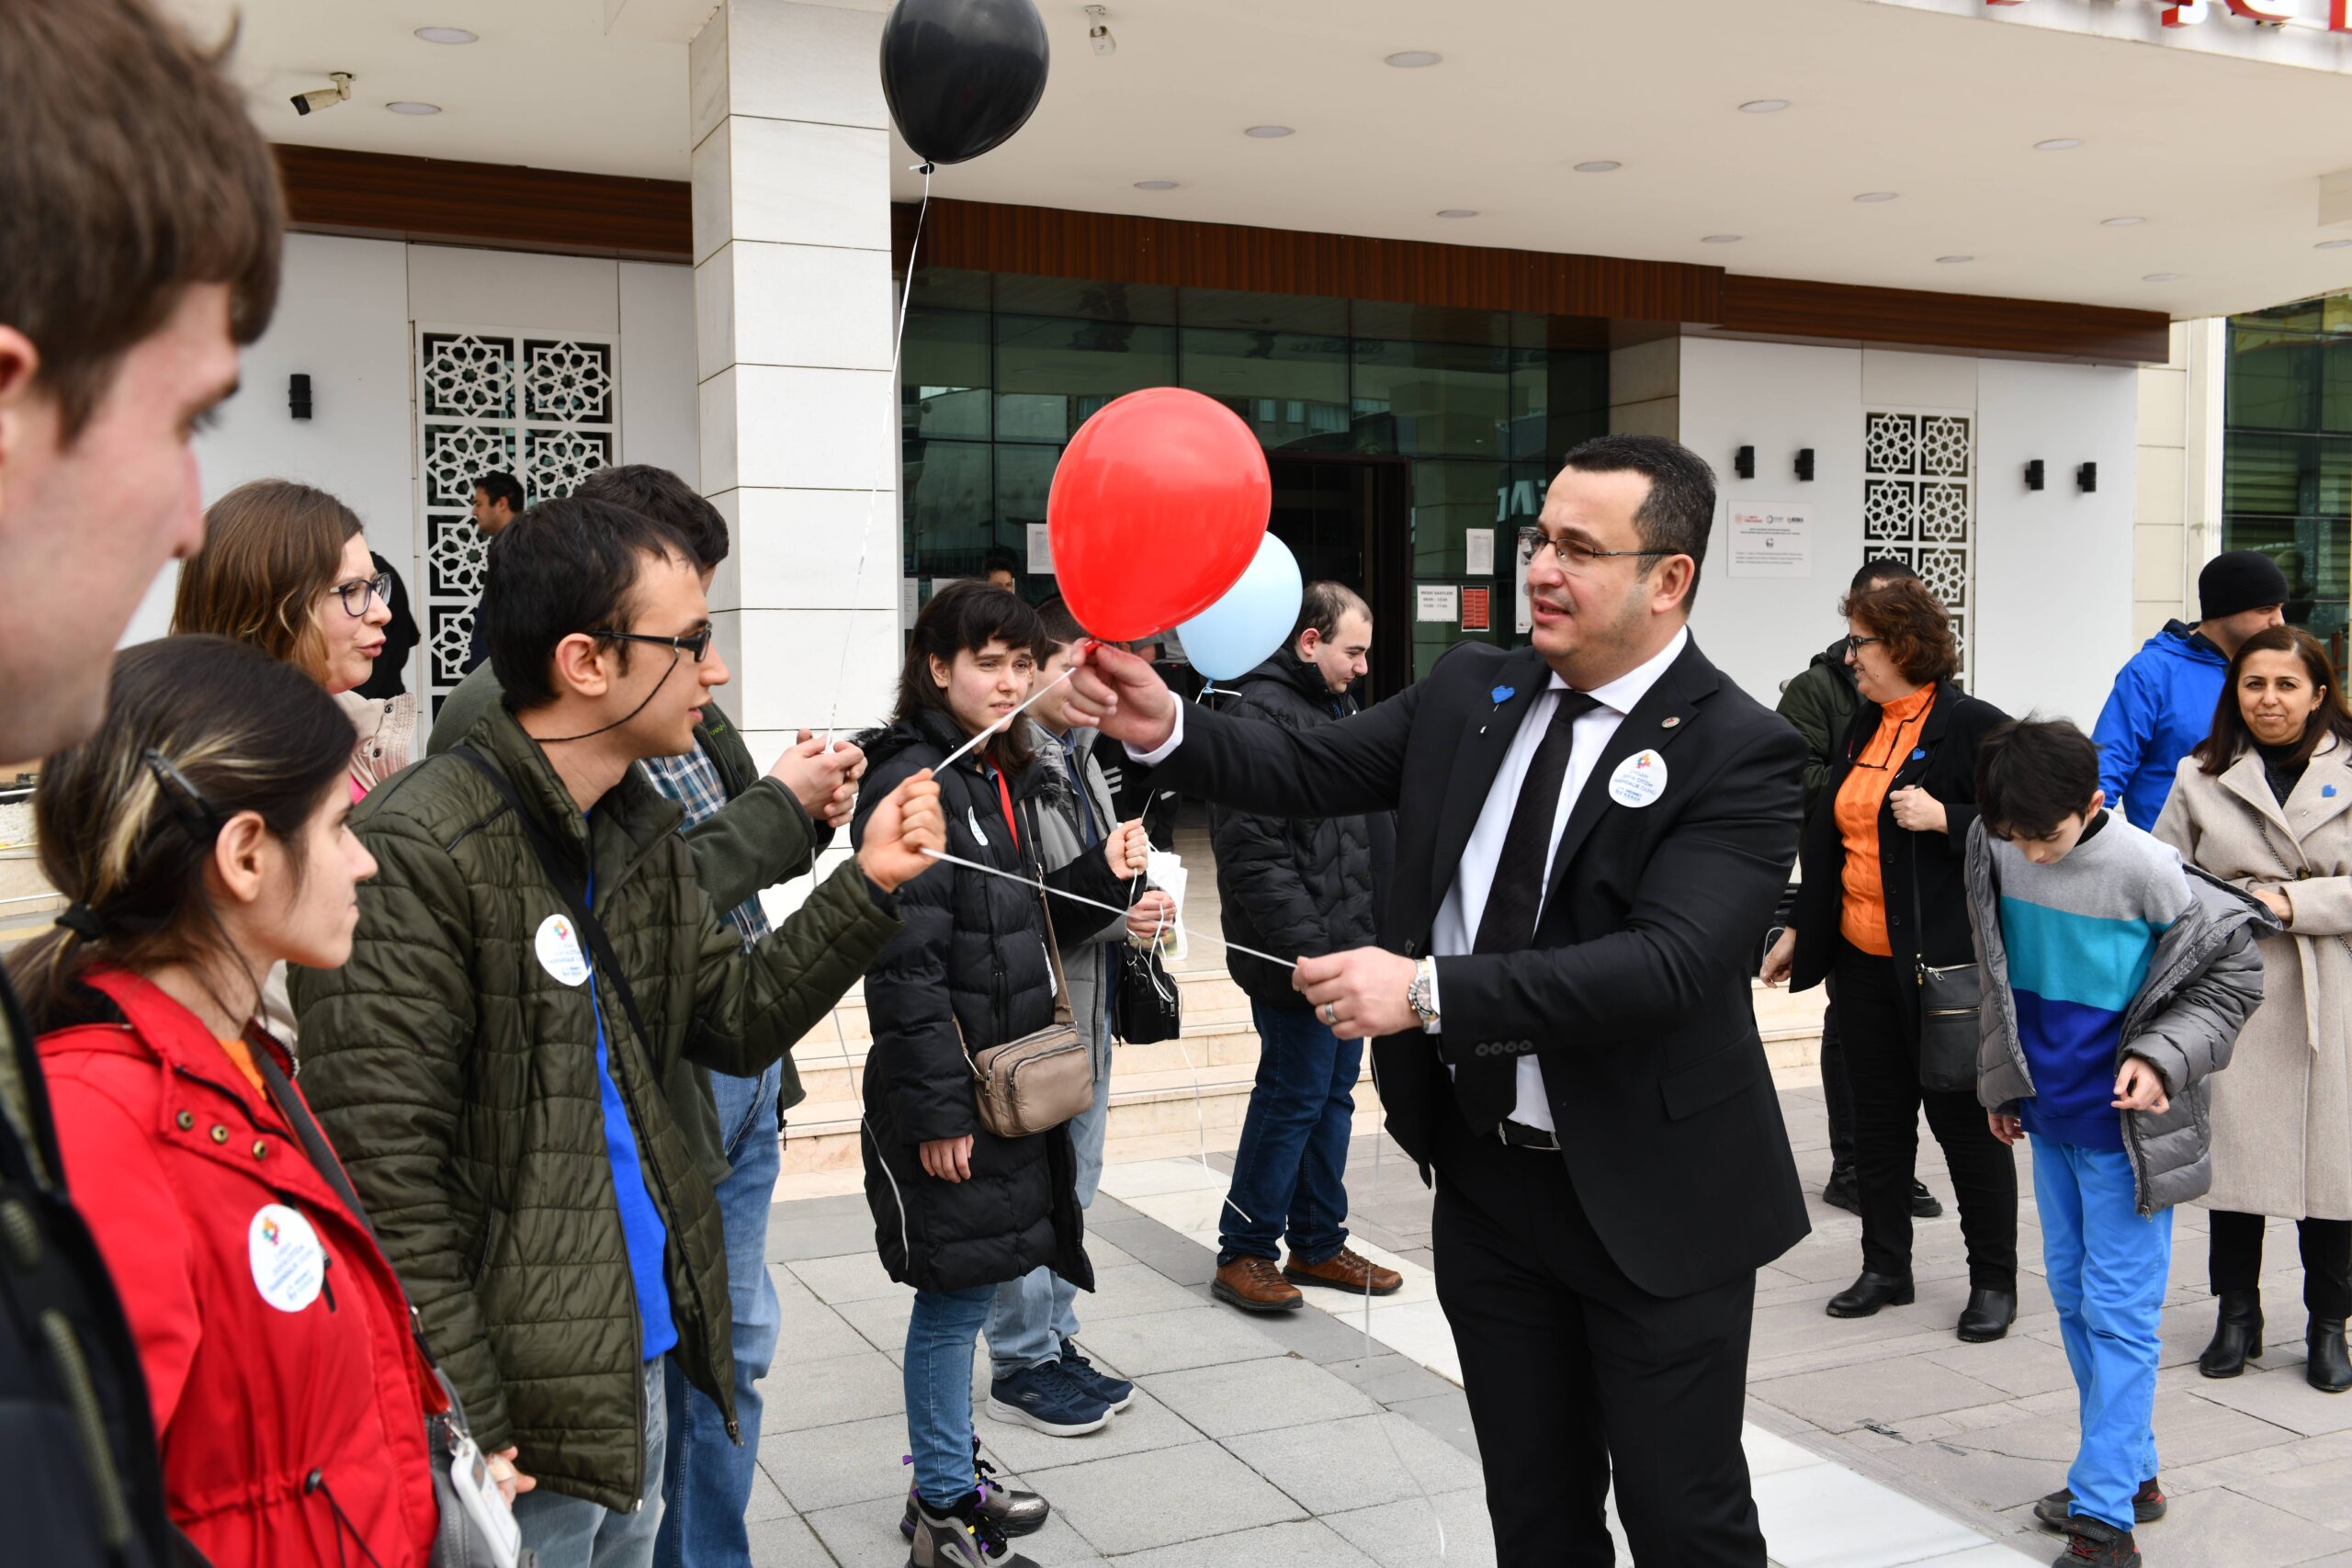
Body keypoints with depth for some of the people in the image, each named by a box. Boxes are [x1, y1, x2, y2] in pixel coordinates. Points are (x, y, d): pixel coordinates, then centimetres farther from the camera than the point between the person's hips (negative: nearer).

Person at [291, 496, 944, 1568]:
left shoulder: (636, 826, 8)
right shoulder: (414, 855, -20)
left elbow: (734, 1020, 12)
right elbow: (382, 1170, -21)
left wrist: (868, 883, 0)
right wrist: (464, 1430, -20)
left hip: (642, 1352, 8)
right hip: (520, 1399, -8)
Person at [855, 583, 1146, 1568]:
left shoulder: (1005, 779, 12)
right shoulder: (914, 783, -16)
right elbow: (907, 963, -20)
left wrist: (1103, 876, 2)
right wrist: (937, 1109, -21)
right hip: (950, 1097, -8)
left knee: (968, 1290, 17)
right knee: (958, 1291, 2)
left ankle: (951, 1477, 32)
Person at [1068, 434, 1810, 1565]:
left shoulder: (1738, 751, -17)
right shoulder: (1470, 691, 2)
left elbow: (1665, 963, -28)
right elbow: (1310, 769, 1)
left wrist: (1430, 991, -35)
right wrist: (1164, 729, -18)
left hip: (1650, 1204, -5)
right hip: (1483, 1176, 5)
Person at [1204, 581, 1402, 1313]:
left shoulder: (1335, 708, 17)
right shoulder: (1261, 714, -15)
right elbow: (1253, 852, -22)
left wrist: (1376, 929, 17)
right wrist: (1308, 949, -23)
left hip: (1346, 947, 10)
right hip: (1297, 956, -10)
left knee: (1333, 1092, 15)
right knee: (1293, 1096, -2)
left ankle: (1318, 1244, 27)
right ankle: (1243, 1252, 11)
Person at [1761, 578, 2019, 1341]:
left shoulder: (1975, 726, -9)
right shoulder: (1866, 727, 13)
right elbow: (1828, 834, 19)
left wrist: (1944, 818, -22)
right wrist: (1800, 929, 20)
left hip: (1944, 962, -7)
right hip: (1864, 957, 7)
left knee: (1963, 1116, 3)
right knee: (1878, 1115, 13)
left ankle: (1994, 1280, 17)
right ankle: (1885, 1268, 25)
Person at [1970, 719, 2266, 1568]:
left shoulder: (2146, 869, -19)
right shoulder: (1995, 851, -3)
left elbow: (2232, 971, -6)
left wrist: (2161, 1055, -19)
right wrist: (2002, 1084, 15)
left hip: (2123, 1126, -6)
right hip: (2049, 1115, 6)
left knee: (2119, 1312, -2)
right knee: (2072, 1295, 15)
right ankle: (2133, 1473, 31)